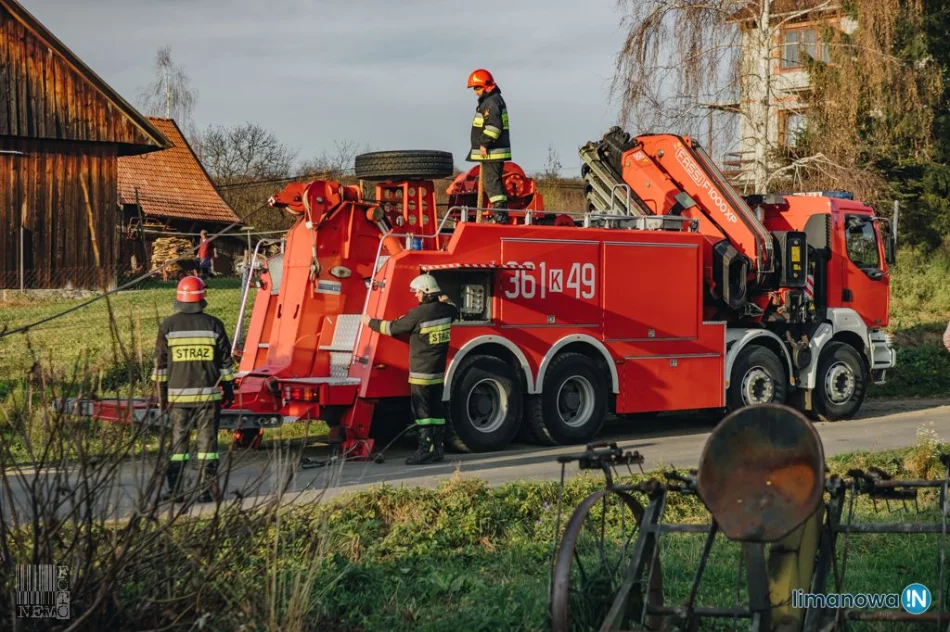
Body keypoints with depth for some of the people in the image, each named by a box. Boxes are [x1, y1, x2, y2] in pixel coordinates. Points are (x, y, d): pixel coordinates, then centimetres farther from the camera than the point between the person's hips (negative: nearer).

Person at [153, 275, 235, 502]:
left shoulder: (168, 326, 0)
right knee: (207, 440, 3)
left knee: (178, 440, 7)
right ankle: (206, 490, 1)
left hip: (178, 394, 1)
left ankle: (175, 489, 6)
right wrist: (228, 389, 11)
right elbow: (225, 361, 3)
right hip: (208, 393, 0)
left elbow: (161, 363, 3)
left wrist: (161, 393, 9)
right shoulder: (213, 325, 0)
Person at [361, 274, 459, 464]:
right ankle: (437, 448, 14)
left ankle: (425, 449, -8)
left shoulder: (418, 313, -16)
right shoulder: (446, 310, 3)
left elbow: (393, 328, -5)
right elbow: (455, 311, 30)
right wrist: (445, 301, 41)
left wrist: (371, 322, 8)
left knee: (421, 410, -5)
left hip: (421, 372, -7)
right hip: (438, 371, 8)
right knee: (436, 409, 11)